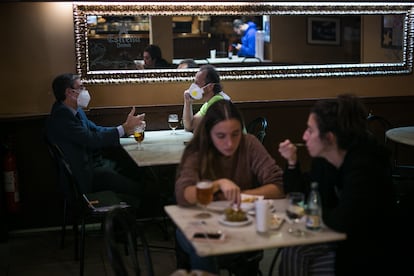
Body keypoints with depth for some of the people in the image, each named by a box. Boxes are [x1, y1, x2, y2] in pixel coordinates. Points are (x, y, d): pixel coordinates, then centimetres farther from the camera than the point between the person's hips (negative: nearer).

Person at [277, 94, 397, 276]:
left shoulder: (363, 166, -27)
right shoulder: (323, 159, -3)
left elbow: (342, 221, -35)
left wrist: (320, 212, -13)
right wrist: (292, 163, -7)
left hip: (369, 252, -6)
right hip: (340, 239, 7)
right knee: (292, 253, -12)